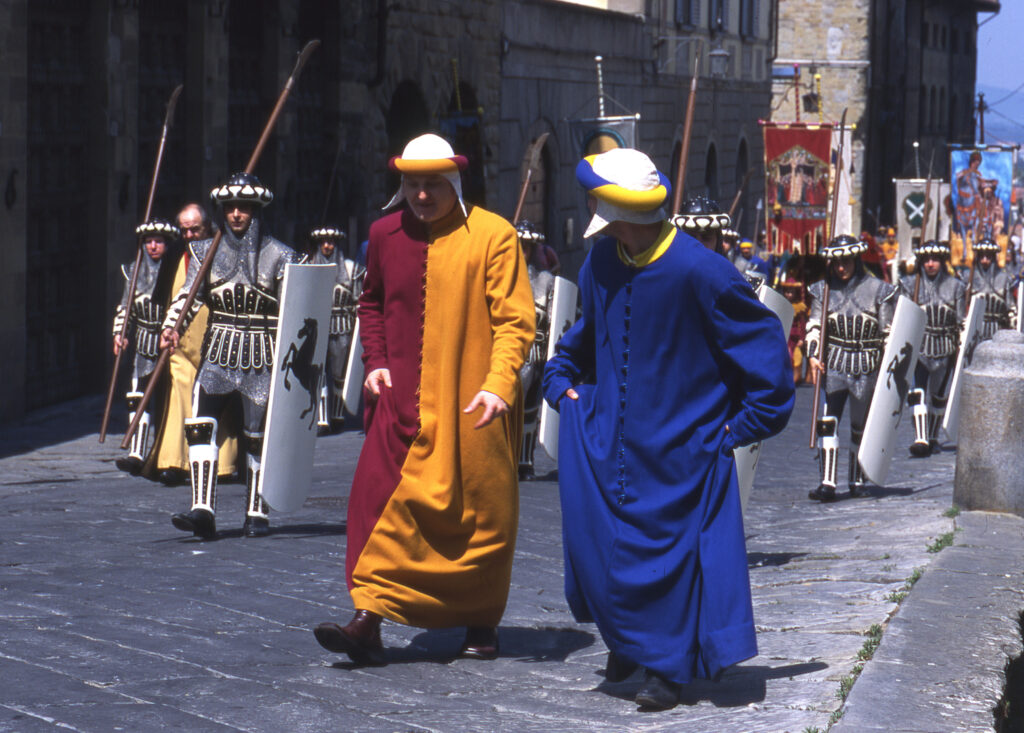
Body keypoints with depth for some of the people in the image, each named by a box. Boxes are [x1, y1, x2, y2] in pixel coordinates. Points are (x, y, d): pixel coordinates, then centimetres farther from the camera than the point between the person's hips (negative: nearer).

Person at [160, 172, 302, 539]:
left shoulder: (279, 256, 2)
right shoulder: (207, 252, 10)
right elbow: (189, 294, 4)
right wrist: (171, 327, -12)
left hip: (261, 357, -2)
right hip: (218, 354, 2)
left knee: (258, 436, 3)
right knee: (199, 423, -16)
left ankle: (257, 512, 16)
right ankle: (203, 509, -20)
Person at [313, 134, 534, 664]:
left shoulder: (493, 237, -5)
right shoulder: (386, 234, 8)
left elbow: (515, 321, -6)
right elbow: (371, 302, 24)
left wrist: (499, 384, -19)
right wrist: (376, 361, 8)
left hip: (472, 407, -3)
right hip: (403, 399, 3)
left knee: (478, 514, 7)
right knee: (382, 499, -9)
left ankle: (481, 624, 23)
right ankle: (368, 621, -13)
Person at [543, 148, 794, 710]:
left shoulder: (699, 272, -21)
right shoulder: (601, 264, 0)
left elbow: (764, 343, -11)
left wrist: (747, 423, -8)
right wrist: (561, 377, 12)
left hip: (679, 447, -5)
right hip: (608, 440, 5)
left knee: (671, 550, 1)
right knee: (595, 539, 5)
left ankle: (667, 667, 14)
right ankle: (626, 637, 28)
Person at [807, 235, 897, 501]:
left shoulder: (878, 289, 0)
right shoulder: (823, 290, 7)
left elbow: (889, 332, 2)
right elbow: (815, 325, 6)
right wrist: (813, 356, -8)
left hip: (867, 366, -1)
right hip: (834, 362, 1)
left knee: (860, 424, 7)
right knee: (828, 421, -12)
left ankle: (856, 480, 21)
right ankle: (828, 482, -16)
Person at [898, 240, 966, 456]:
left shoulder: (955, 286, 5)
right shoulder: (910, 284, 2)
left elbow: (961, 322, 9)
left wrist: (961, 349, 6)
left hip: (945, 348, 2)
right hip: (917, 346, -2)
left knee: (939, 395, 11)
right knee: (918, 392, -17)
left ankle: (932, 437, 28)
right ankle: (920, 438, -22)